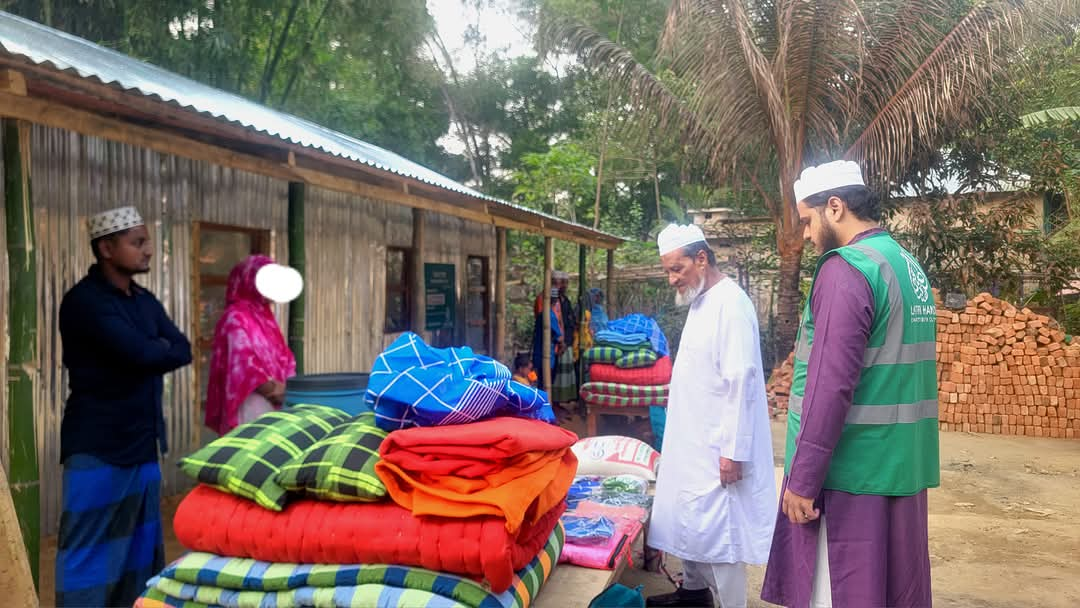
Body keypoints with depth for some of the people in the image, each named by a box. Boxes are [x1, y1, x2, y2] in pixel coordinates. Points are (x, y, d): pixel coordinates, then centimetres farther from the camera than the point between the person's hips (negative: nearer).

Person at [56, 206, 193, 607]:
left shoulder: (146, 302, 12)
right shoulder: (84, 301, -14)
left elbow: (183, 350, 2)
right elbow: (142, 353, -23)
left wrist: (154, 350, -14)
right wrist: (162, 348, -4)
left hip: (142, 442, 8)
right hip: (97, 446, -8)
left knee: (141, 544, 14)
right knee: (89, 549, 0)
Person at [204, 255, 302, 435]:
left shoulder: (265, 315, 15)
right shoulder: (236, 318, -10)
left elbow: (281, 357, 15)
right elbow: (245, 367, -18)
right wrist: (275, 391, -15)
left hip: (271, 405, 8)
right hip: (251, 406, -8)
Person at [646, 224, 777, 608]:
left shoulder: (730, 303, -19)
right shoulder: (700, 302, 11)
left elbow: (740, 383, -22)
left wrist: (732, 451, -22)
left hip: (717, 446, -10)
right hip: (692, 440, 10)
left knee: (718, 529, -2)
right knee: (688, 518, 20)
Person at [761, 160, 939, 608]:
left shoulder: (846, 268, -16)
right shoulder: (910, 267, 13)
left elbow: (833, 384, -22)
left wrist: (803, 478, -18)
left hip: (850, 471, -9)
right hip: (900, 466, 9)